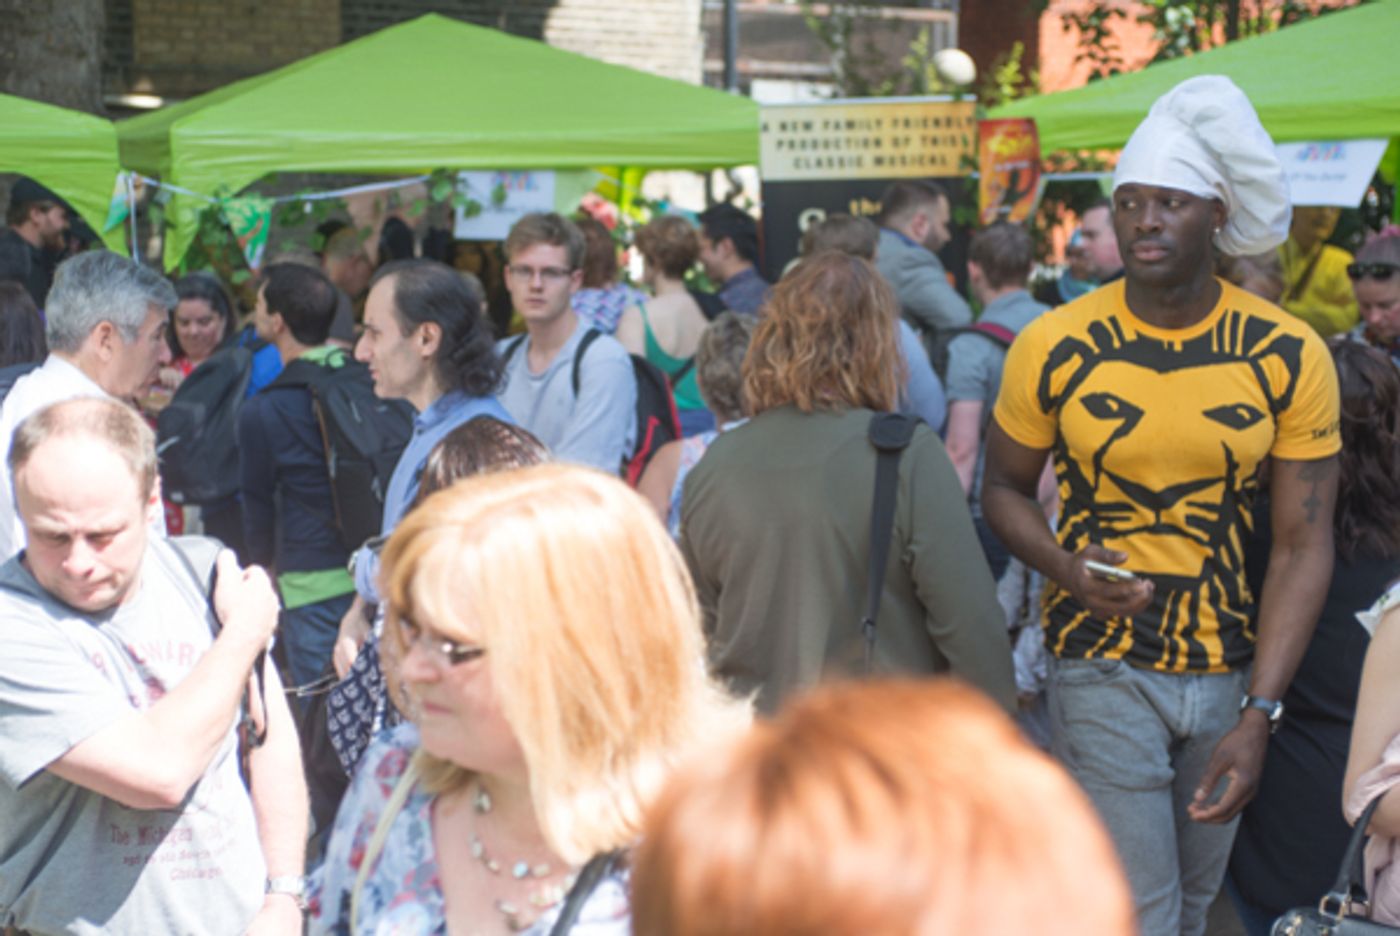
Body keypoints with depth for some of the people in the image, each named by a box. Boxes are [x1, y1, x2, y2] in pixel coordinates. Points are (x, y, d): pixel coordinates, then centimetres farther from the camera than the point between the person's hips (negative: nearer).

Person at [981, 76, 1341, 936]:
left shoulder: (1289, 355, -8)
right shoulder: (1054, 347, -9)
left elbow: (1304, 543, -7)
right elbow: (1005, 488, 5)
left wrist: (1259, 714, -14)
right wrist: (1065, 567, -16)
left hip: (1233, 671, 2)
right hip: (1105, 668, -2)